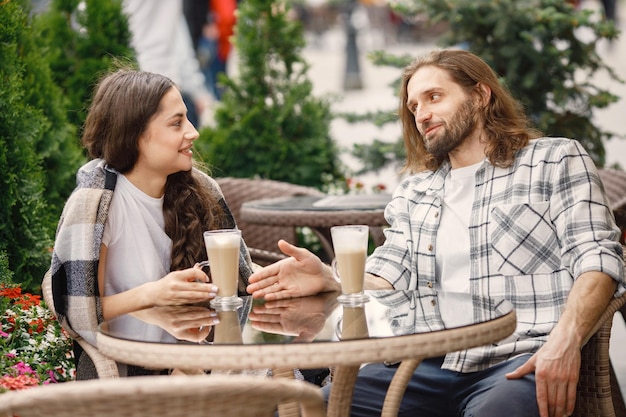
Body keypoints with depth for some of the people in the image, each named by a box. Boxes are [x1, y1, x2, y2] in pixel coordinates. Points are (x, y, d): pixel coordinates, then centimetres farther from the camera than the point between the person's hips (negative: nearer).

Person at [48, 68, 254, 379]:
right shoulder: (94, 204, -12)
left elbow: (238, 273, 10)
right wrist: (151, 294, -25)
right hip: (121, 370, -5)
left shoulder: (199, 189, 2)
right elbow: (79, 314, -12)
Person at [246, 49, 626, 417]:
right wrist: (328, 278, -7)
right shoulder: (414, 192, 26)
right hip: (431, 364, 4)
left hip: (519, 361, -4)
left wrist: (565, 340, -19)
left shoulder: (557, 161, 11)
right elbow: (387, 279, 16)